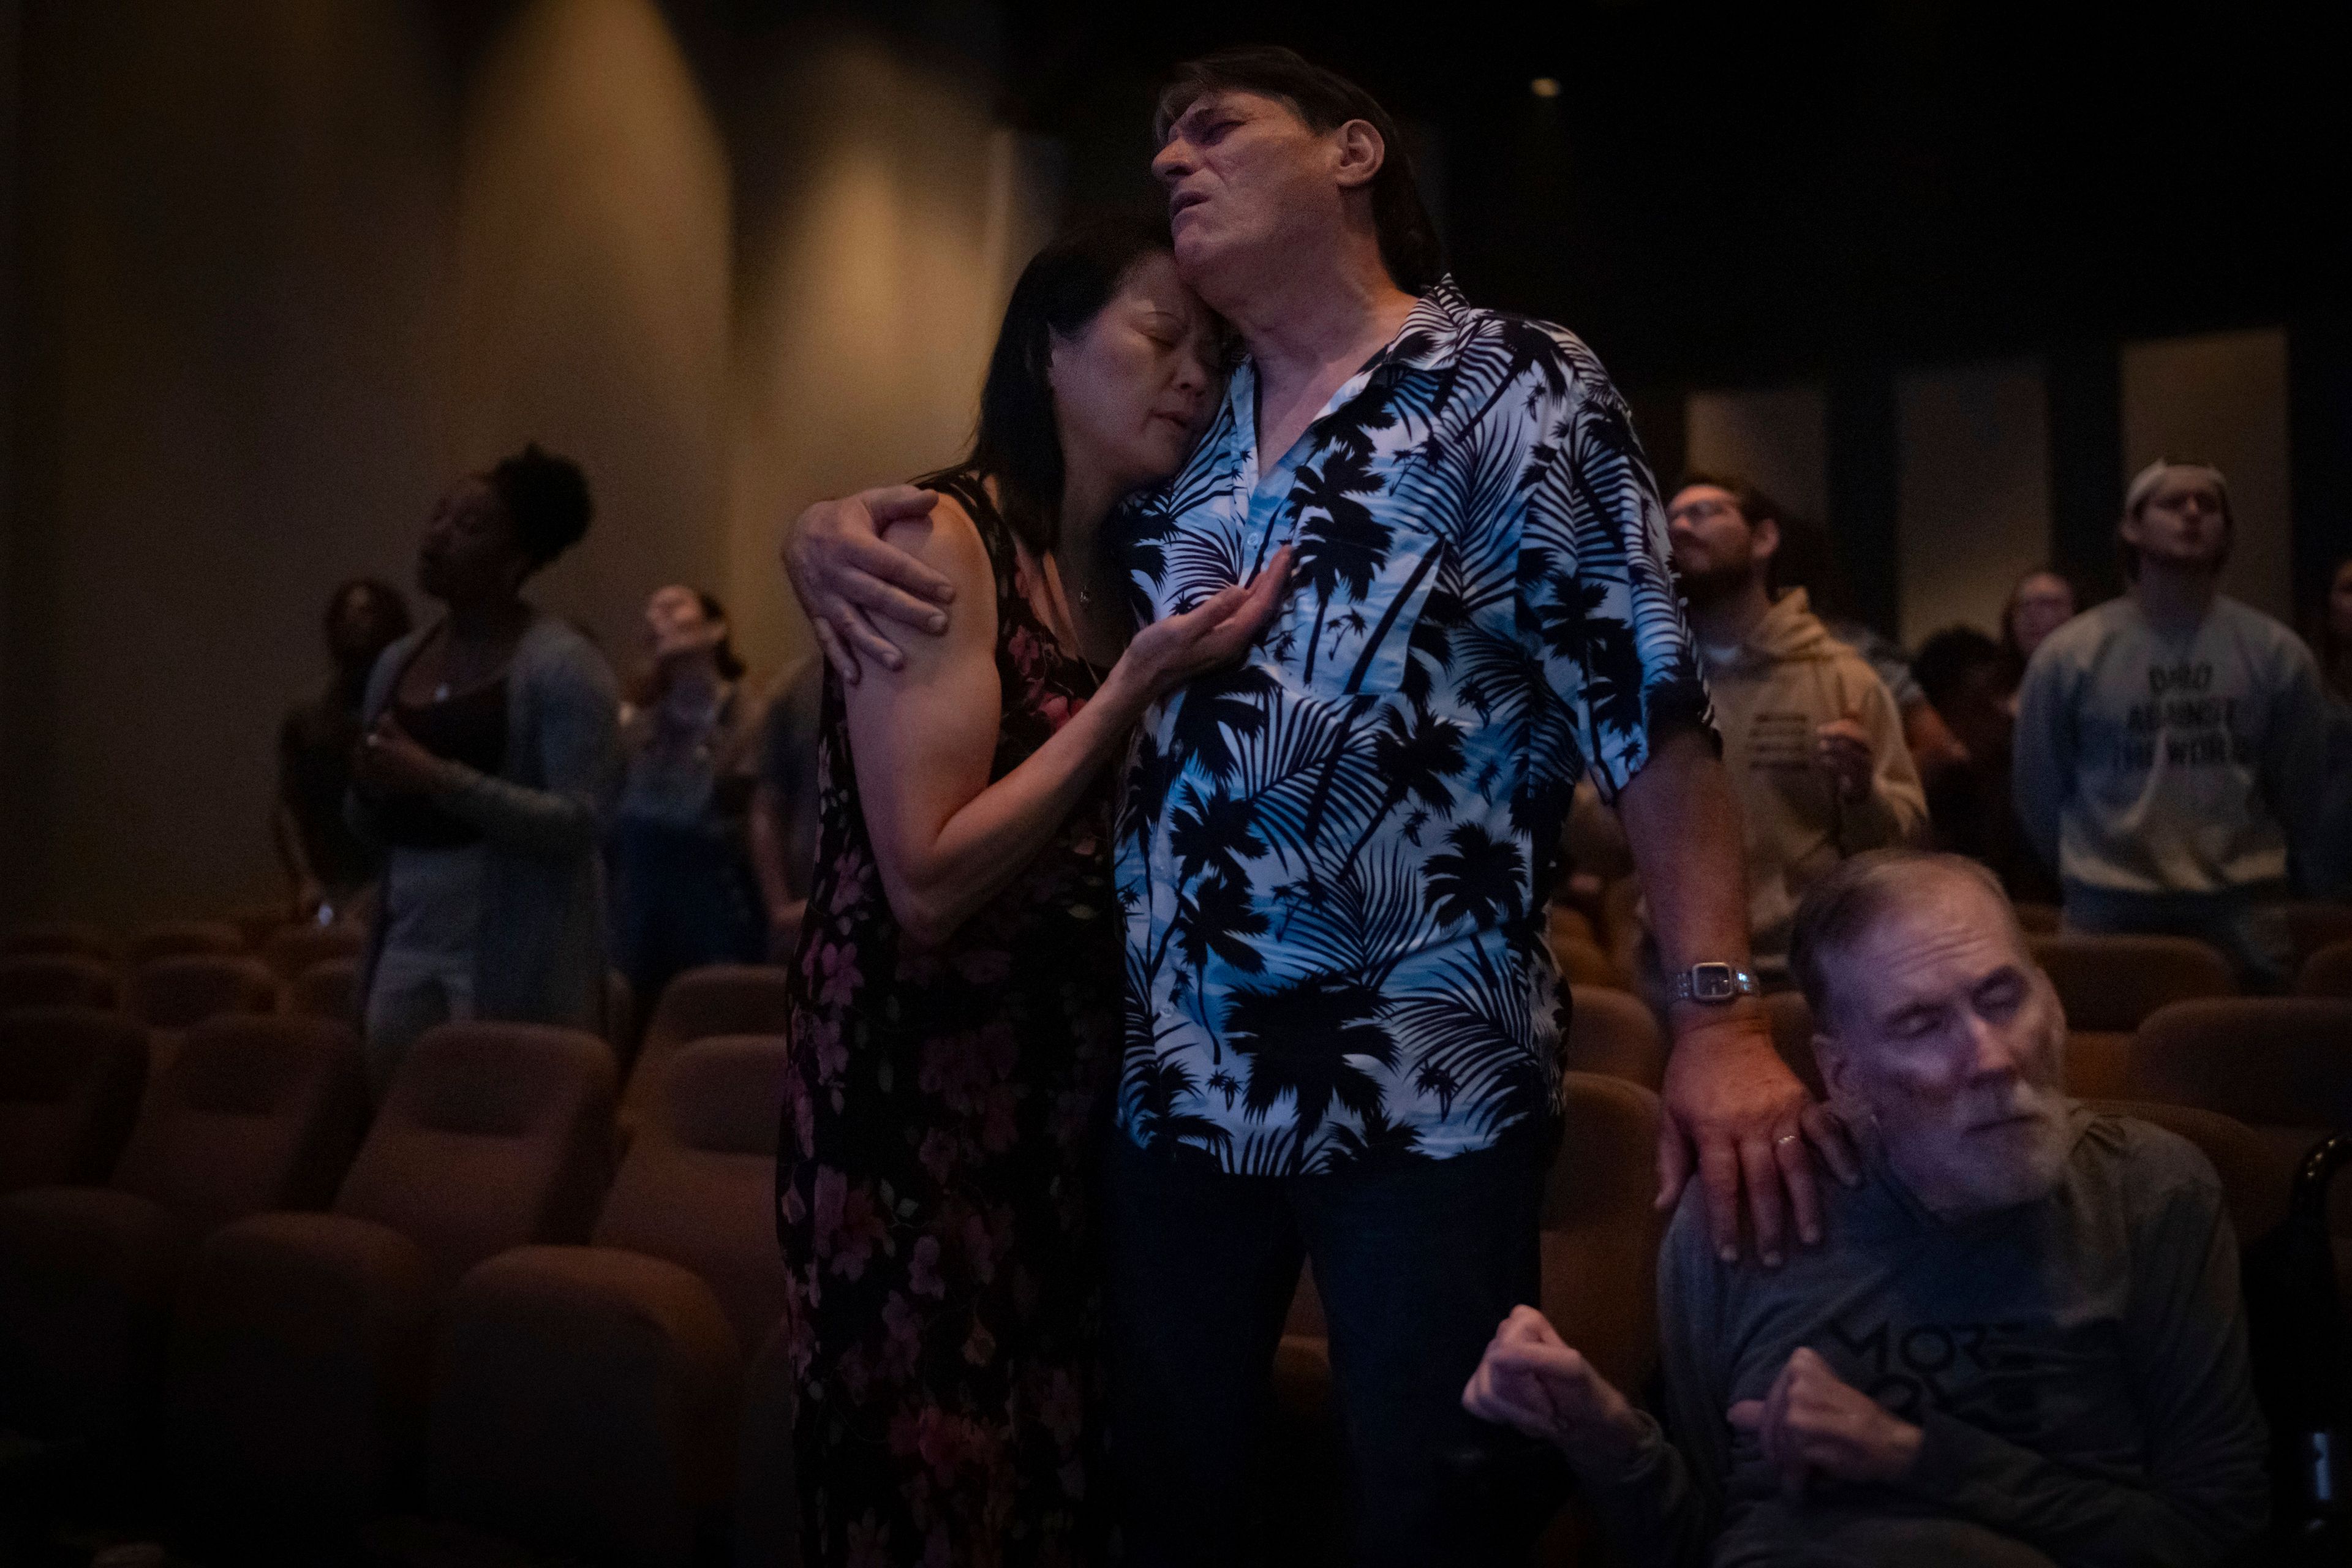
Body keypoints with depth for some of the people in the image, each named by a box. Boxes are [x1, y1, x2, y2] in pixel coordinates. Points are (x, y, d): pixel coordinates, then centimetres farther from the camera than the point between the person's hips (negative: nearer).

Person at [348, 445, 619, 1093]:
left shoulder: (562, 665, -9)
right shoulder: (397, 662, 11)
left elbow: (581, 823, -18)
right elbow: (368, 824, 19)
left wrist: (439, 780, -23)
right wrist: (371, 787, -4)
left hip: (514, 954, -6)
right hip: (406, 938, 6)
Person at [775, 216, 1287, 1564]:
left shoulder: (1131, 569, 10)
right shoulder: (941, 539, -13)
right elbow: (930, 884, -20)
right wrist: (1140, 684, -19)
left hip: (1076, 1094, 7)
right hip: (922, 1108, -7)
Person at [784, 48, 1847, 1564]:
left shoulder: (1520, 390, -4)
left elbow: (1650, 710, -10)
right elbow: (978, 532, 22)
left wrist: (1722, 1011, -20)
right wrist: (828, 526, -2)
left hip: (1430, 1084, -5)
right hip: (1174, 1078, 6)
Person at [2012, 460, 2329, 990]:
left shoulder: (2276, 652, 0)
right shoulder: (2068, 655, -4)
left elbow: (2299, 787, 10)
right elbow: (2037, 789, 6)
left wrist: (2264, 870, 16)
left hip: (2241, 904, 1)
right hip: (2110, 907, -1)